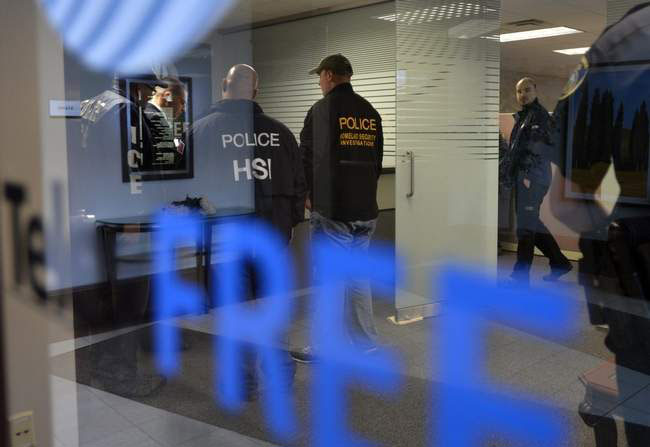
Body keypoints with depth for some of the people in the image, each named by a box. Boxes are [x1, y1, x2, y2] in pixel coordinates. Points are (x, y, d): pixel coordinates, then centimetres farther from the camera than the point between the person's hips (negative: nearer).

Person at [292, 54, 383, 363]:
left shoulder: (321, 110, -8)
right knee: (358, 277, 14)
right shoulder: (371, 113, 11)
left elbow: (307, 158, -4)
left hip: (331, 210, -6)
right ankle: (366, 345, 19)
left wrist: (309, 196, 10)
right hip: (365, 210, 6)